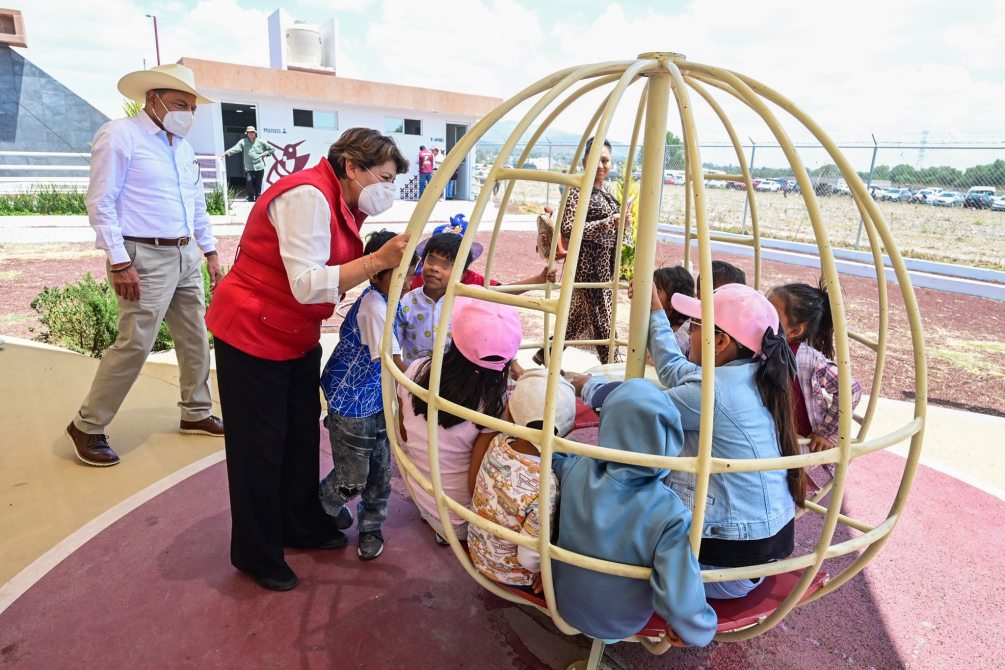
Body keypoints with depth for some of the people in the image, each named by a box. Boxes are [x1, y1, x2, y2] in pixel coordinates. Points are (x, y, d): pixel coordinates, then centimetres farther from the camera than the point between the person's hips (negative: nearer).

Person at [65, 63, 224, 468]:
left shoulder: (183, 145, 15)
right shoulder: (119, 136, -8)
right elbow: (100, 205, -13)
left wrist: (210, 252, 16)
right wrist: (120, 263, -18)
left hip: (186, 256, 8)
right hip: (146, 259, -8)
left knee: (195, 340, 12)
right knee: (134, 346, -6)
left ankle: (196, 414, 27)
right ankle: (87, 427, 11)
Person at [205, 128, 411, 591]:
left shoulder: (345, 206, 5)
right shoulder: (307, 196, -24)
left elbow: (333, 275, 4)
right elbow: (307, 284, -32)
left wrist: (388, 265, -8)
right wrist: (378, 259, -35)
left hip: (298, 337, 9)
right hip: (251, 334, -9)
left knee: (302, 435, 17)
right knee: (260, 446, 4)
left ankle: (301, 525, 36)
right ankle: (257, 554, 23)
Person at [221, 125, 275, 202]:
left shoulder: (260, 142, 7)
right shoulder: (243, 142, 4)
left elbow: (272, 149, 14)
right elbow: (235, 148, -9)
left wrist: (265, 154, 2)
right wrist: (226, 153, -22)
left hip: (259, 167, 1)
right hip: (248, 167, 0)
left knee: (258, 183, 3)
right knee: (249, 181, -14)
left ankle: (258, 198, 17)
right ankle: (251, 198, 2)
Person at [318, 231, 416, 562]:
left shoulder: (390, 301, 2)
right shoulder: (374, 307, -26)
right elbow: (396, 365, -28)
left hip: (379, 401, 8)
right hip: (352, 406, -8)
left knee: (381, 472, 14)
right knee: (352, 480, 8)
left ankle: (371, 528, 35)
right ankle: (323, 505, 40)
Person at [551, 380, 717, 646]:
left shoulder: (574, 471, -26)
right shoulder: (670, 515, -35)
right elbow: (684, 608, -38)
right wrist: (703, 629, -14)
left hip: (565, 605, 3)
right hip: (621, 626, -2)